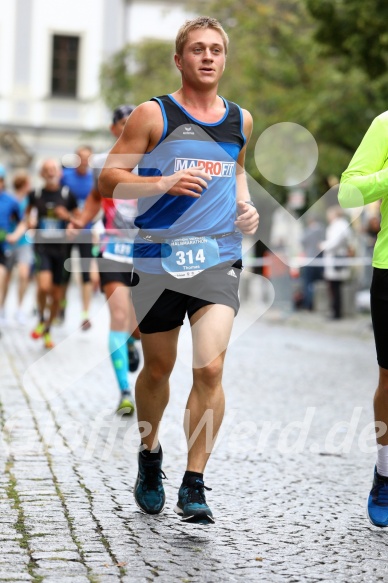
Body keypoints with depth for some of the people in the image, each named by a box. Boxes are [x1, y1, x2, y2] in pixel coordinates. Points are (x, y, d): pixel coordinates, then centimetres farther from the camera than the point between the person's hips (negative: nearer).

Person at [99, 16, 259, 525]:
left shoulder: (240, 120, 11)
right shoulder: (154, 115, -3)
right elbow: (108, 178, -5)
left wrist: (246, 206, 10)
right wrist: (165, 183, -20)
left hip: (219, 259, 2)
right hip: (159, 258, -2)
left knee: (210, 367, -14)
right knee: (157, 369, 12)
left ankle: (194, 485, -6)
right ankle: (150, 455, 38)